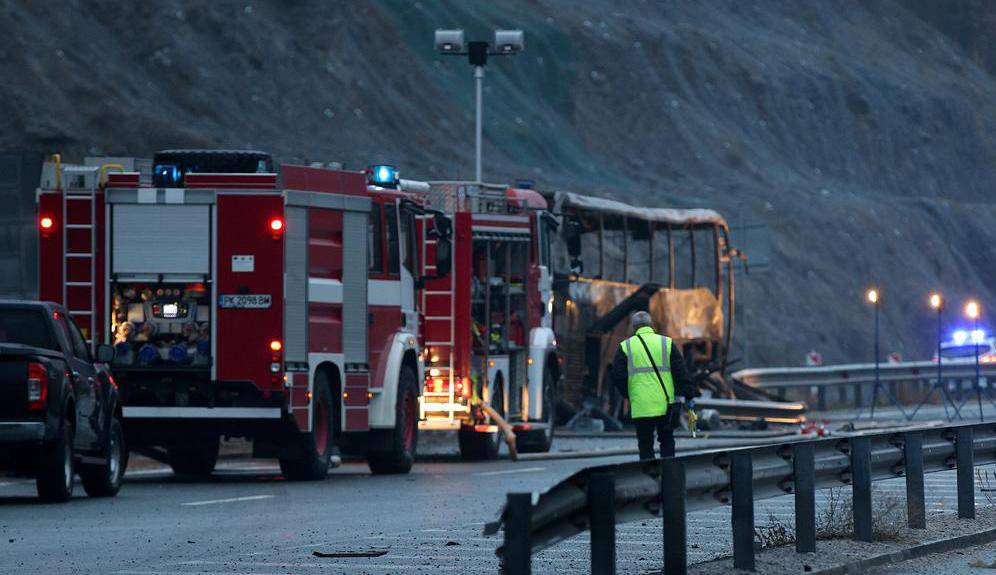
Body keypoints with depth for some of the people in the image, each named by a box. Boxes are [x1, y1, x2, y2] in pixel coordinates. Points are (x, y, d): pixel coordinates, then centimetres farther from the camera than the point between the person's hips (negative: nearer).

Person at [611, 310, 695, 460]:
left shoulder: (625, 347, 3)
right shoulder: (667, 343, 4)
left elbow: (618, 377, 1)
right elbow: (681, 373, 1)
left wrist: (628, 395, 18)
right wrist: (689, 395, 6)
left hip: (640, 407, -1)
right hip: (665, 406, 1)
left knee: (645, 446, 5)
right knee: (667, 442, 13)